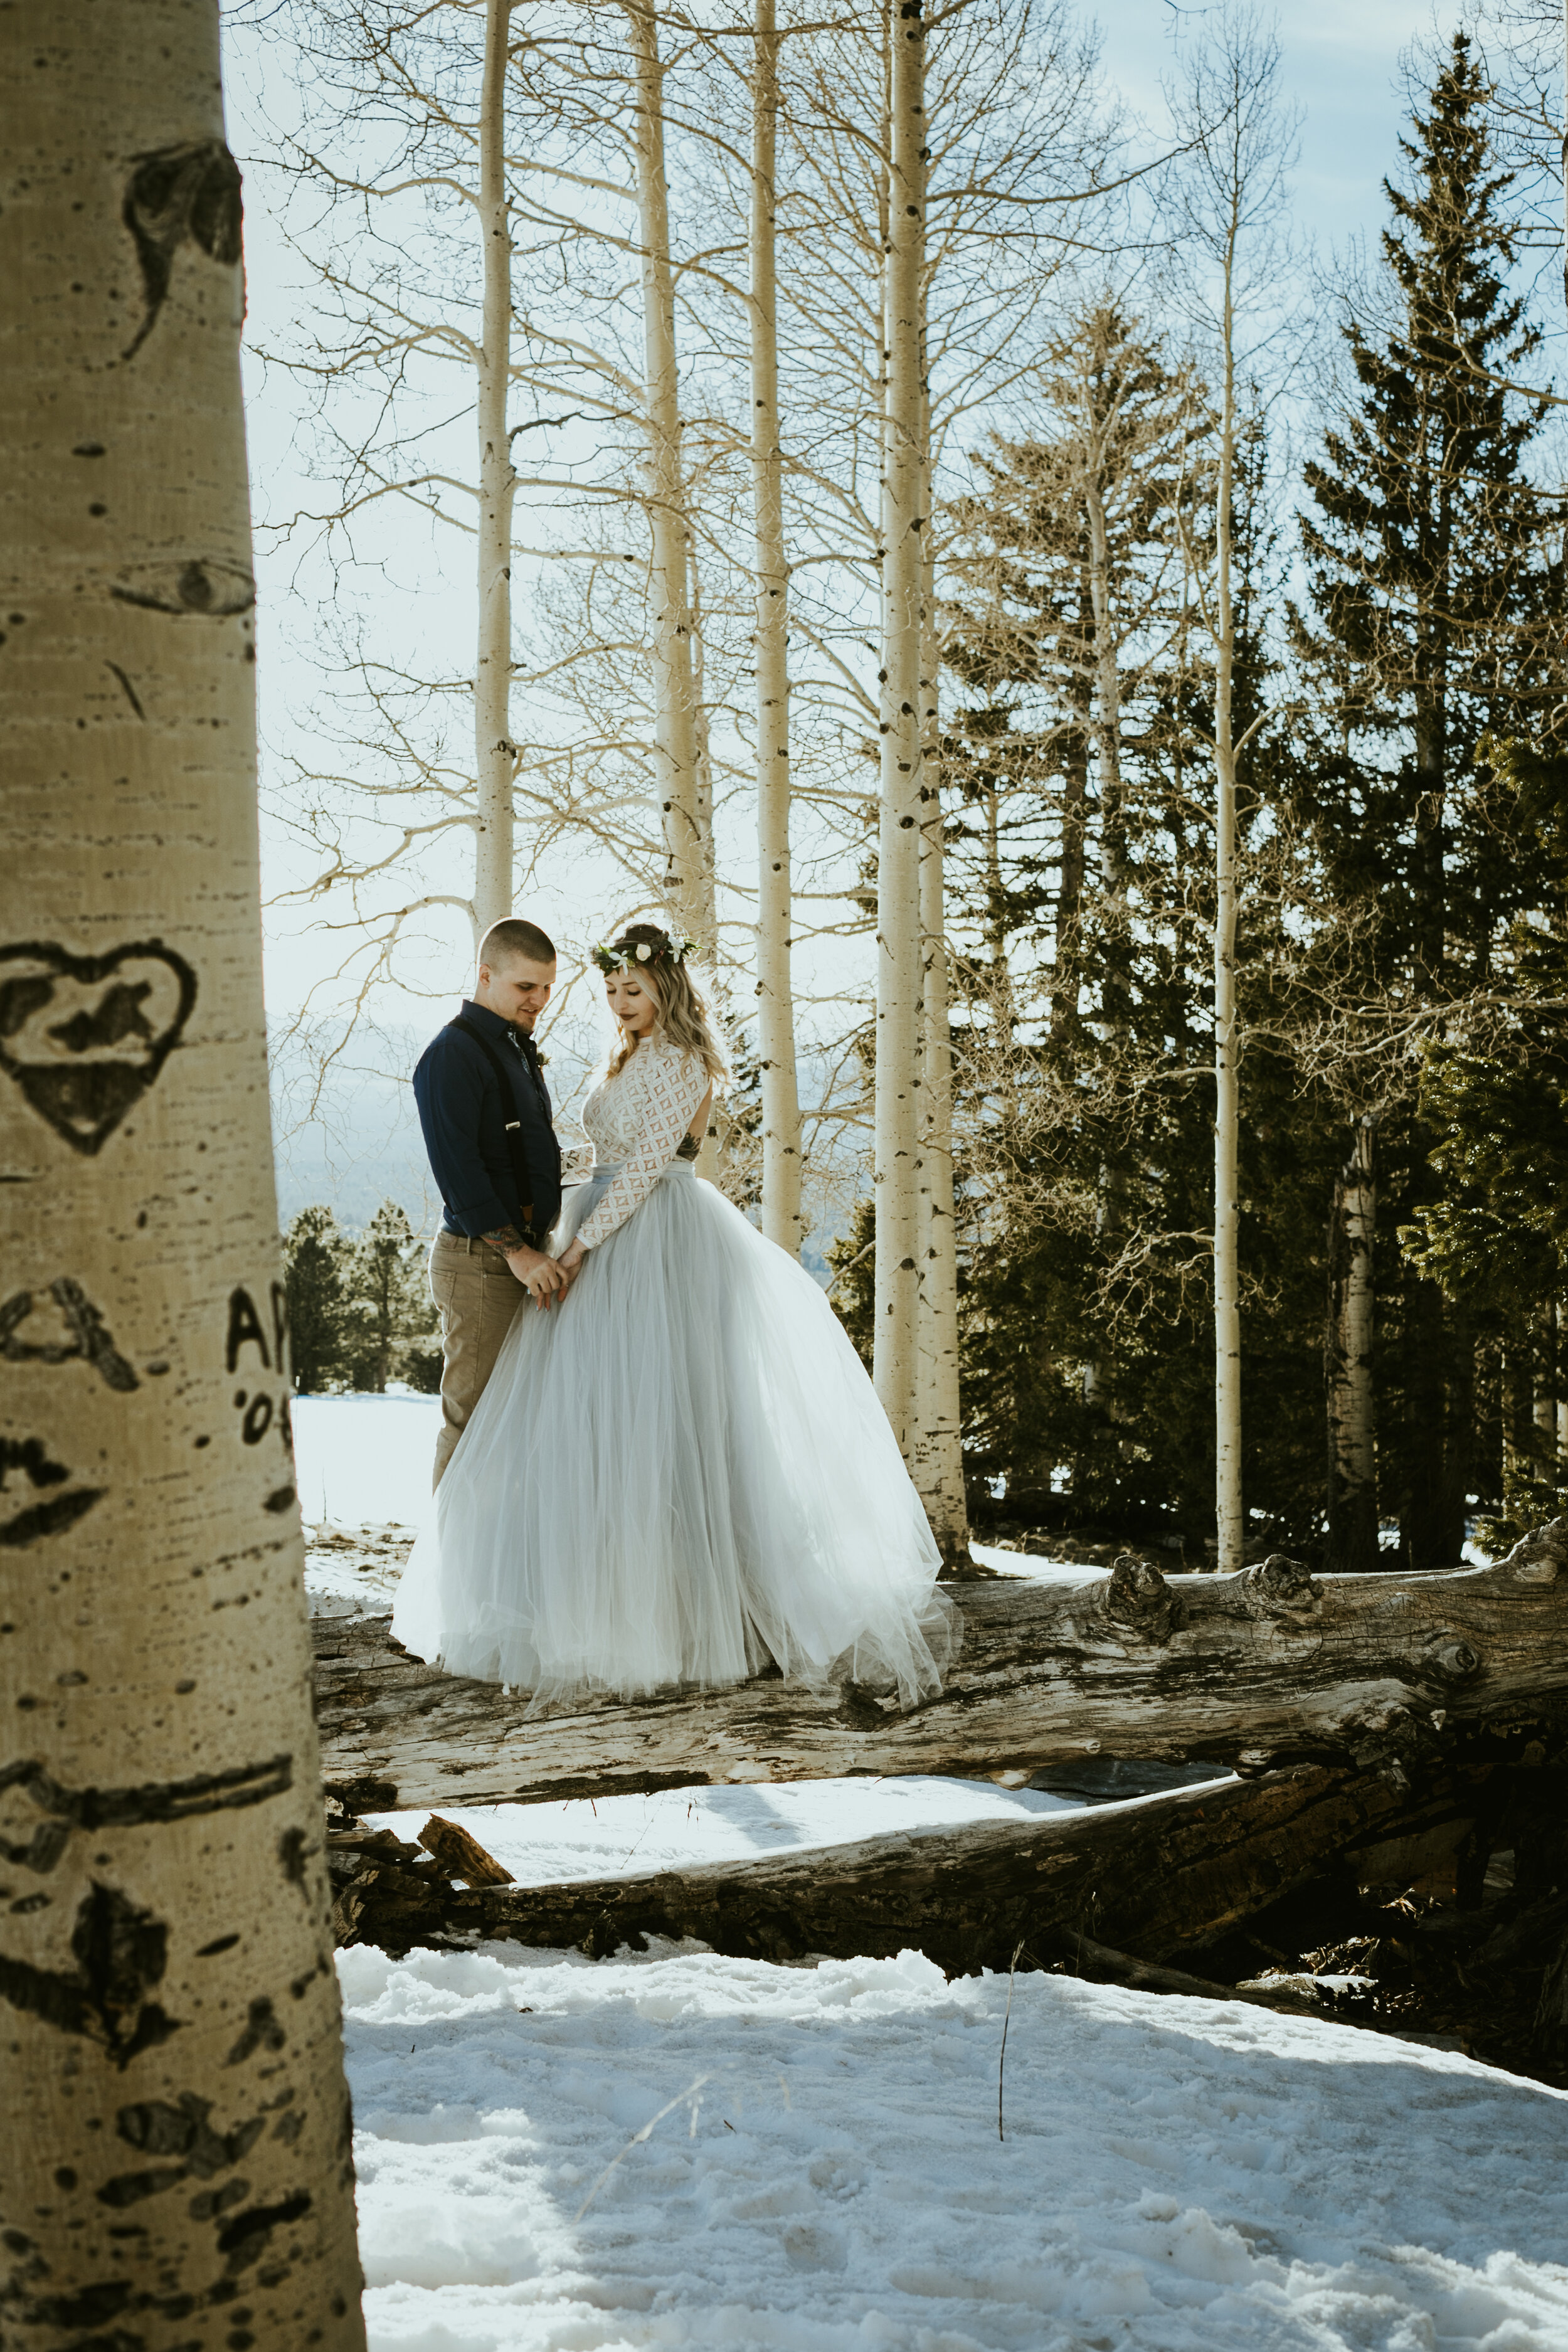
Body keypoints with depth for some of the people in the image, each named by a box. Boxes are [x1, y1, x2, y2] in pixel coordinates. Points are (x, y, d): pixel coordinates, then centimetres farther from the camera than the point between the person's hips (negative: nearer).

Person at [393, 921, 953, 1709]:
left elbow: (647, 1163, -17)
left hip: (652, 1242, -10)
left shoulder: (677, 1059, -10)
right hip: (617, 1238, 10)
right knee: (601, 1413, 8)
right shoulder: (632, 1059, 19)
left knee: (642, 1409, -10)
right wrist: (577, 1239, 13)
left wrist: (582, 1243, -19)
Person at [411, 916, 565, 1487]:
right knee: (474, 1415, -5)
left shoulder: (520, 1048, 18)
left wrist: (547, 1233, 14)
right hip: (478, 1261, -9)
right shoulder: (452, 1054, -12)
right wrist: (516, 1251, -20)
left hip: (525, 1255, 9)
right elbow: (457, 1168, -18)